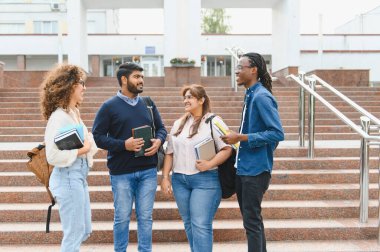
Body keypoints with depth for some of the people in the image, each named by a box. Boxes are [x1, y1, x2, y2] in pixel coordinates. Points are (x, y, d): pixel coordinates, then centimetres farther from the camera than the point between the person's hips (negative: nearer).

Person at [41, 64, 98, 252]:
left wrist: (89, 144, -7)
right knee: (74, 234, 3)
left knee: (84, 231, 19)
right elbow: (53, 156, -23)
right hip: (68, 178, -9)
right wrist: (83, 149, -16)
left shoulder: (74, 112, 10)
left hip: (79, 176, 9)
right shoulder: (59, 117, -18)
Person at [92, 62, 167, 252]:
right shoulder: (109, 106, -3)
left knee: (145, 217, 10)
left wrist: (159, 141, -7)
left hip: (148, 171, 3)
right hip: (121, 172, -3)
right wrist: (123, 145, -19)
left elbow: (161, 128, 16)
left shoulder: (148, 103, 10)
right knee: (122, 218, 7)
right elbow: (97, 136, -6)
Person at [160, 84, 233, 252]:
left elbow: (227, 149, -10)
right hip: (179, 180, 6)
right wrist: (165, 177, 8)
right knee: (188, 224, 13)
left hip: (205, 180, -6)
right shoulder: (178, 124, 14)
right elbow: (169, 152, 14)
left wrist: (210, 164, -21)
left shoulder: (213, 121, -3)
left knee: (201, 225, -8)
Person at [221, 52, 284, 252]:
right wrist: (236, 138, 12)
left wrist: (240, 137, -22)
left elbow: (277, 133, -23)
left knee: (252, 221, -2)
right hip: (243, 168, 10)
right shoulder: (250, 95, 11)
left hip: (255, 170, -10)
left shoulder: (261, 97, -17)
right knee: (251, 218, 19)